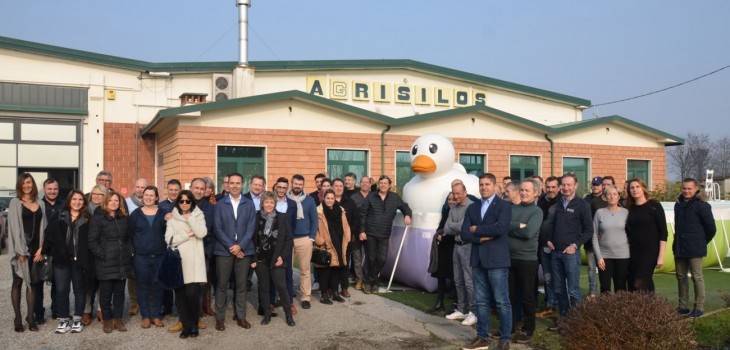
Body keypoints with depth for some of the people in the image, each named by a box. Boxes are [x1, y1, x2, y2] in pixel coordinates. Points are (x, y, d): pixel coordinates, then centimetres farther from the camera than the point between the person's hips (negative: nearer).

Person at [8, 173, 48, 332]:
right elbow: (14, 227, -8)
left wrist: (41, 249, -4)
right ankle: (18, 318, 7)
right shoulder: (15, 202, -1)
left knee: (33, 283, 6)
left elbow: (43, 227, 7)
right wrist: (20, 251, -15)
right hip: (20, 249, -4)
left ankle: (31, 317, 11)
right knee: (18, 282, 3)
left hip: (35, 248, 4)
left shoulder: (40, 204, 10)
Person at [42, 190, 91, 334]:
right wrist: (47, 252, -6)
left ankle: (77, 320, 19)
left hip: (79, 260, -1)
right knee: (61, 290, 3)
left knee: (79, 289, 8)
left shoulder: (88, 219, 0)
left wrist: (86, 258, -8)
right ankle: (64, 321, 14)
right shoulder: (60, 217, 5)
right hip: (61, 260, 1)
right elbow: (49, 234, 2)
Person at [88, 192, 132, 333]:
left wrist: (129, 252, 6)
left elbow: (129, 238, 19)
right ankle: (107, 320, 14)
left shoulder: (124, 219, 14)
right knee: (106, 292, 2)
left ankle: (118, 319, 17)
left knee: (119, 292, 9)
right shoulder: (98, 219, -2)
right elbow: (92, 241, -7)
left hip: (122, 262, 4)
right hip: (105, 263, -4)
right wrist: (102, 255, -13)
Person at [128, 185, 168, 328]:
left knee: (157, 286, 5)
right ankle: (145, 316, 13)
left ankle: (156, 315, 15)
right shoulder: (135, 214, 4)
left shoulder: (163, 213, 4)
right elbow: (130, 234, 4)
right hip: (141, 257, 0)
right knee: (143, 286, 4)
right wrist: (132, 251, -2)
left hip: (159, 256, 0)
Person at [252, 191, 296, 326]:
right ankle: (267, 314, 20)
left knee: (281, 286, -4)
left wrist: (282, 256, -7)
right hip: (261, 259, 1)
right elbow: (251, 238, 2)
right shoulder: (256, 217, 0)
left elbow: (288, 239, 1)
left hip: (276, 259, -1)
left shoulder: (282, 217, -1)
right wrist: (252, 258, -3)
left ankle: (288, 314, 8)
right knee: (263, 287, 8)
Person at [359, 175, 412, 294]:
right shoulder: (371, 196, 1)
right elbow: (362, 214, -1)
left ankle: (369, 281, 15)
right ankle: (373, 281, 22)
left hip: (385, 235, 1)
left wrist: (407, 215, -5)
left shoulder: (395, 197, 5)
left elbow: (405, 207, 18)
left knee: (382, 259, -4)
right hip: (370, 233, -1)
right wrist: (362, 231, -7)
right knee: (371, 259, 4)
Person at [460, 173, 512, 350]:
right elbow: (464, 234, 4)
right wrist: (482, 238, -12)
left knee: (502, 302, 0)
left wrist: (477, 230, -8)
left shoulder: (503, 205, -3)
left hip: (497, 259, -5)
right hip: (478, 260, 5)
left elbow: (501, 228, -19)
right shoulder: (472, 208, 12)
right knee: (481, 301, 10)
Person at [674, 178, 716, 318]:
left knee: (697, 277, -1)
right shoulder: (678, 204, 9)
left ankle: (699, 307, 8)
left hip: (694, 249, -7)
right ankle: (683, 306, 21)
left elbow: (711, 228, -10)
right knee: (681, 277, 12)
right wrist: (677, 243, 15)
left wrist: (702, 242, 0)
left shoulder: (702, 205, -13)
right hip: (679, 248, 7)